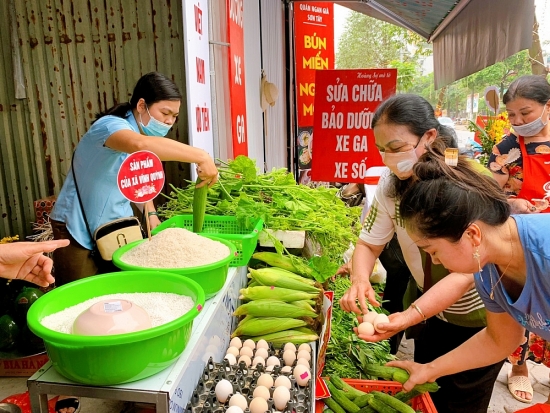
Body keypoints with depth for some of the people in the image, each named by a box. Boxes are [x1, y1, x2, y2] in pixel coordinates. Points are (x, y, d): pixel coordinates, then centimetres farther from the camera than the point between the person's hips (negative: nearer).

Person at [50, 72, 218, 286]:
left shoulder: (151, 141, 1)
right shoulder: (110, 125, -23)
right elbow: (139, 145, -47)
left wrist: (151, 215, 1)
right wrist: (200, 156, -50)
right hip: (78, 229, -7)